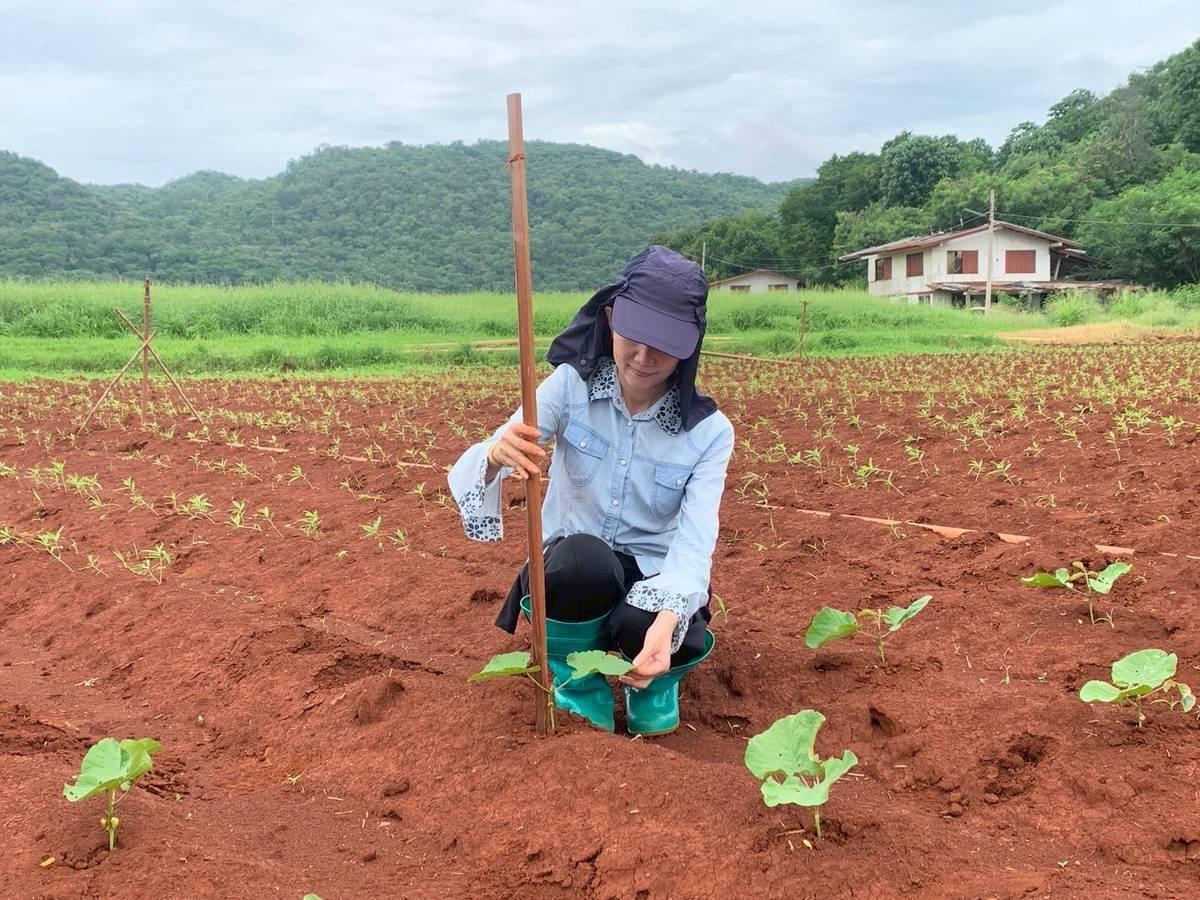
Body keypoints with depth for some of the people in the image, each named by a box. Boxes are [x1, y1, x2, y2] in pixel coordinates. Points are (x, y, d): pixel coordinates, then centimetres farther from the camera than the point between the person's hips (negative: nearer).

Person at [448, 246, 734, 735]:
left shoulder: (709, 431, -11)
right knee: (580, 552, -35)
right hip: (570, 577, 0)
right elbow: (471, 469, -21)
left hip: (653, 585, 0)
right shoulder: (571, 386, -11)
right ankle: (580, 692, -8)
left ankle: (654, 682, 3)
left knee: (639, 625, -35)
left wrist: (666, 622, -42)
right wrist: (496, 457, -46)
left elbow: (695, 541, -22)